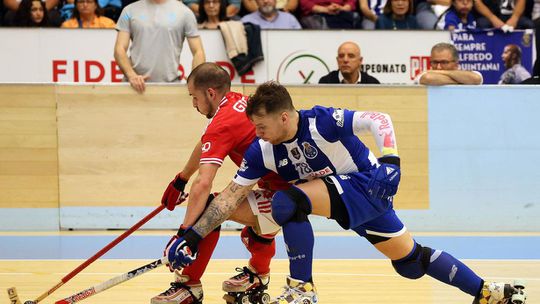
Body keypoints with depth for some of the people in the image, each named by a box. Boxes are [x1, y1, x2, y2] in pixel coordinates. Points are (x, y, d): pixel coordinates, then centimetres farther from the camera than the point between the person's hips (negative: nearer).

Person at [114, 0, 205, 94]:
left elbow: (198, 52, 5)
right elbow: (119, 49, 2)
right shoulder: (129, 11, 8)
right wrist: (131, 75, -17)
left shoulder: (184, 12, 6)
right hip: (135, 86, 1)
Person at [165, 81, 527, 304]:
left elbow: (379, 120, -22)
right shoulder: (263, 152, -6)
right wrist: (193, 237, -11)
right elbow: (231, 195, -5)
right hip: (343, 198, 8)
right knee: (411, 261, 12)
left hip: (368, 185, -8)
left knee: (288, 201, -26)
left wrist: (389, 160, -33)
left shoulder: (323, 122, -25)